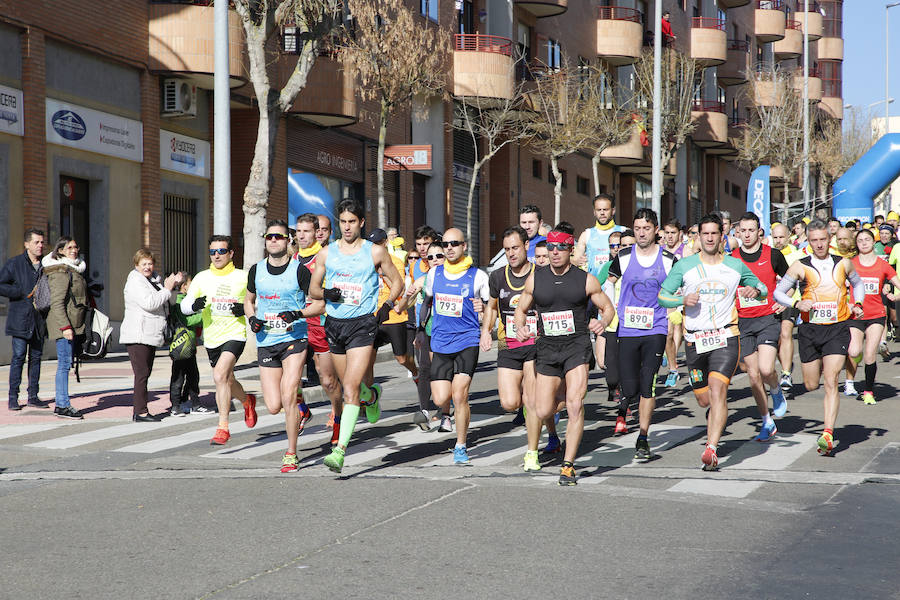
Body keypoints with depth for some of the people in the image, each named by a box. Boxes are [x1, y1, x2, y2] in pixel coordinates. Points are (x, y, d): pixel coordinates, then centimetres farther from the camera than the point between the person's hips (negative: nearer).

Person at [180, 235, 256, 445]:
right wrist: (194, 305, -17)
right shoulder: (202, 278, 6)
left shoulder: (243, 277, -1)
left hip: (235, 334, -5)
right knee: (227, 381, 18)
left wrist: (245, 309, -12)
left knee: (220, 376, -24)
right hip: (211, 337, 5)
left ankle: (223, 427, -20)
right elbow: (184, 305, 6)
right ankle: (247, 401, 51)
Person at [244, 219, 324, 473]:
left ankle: (291, 454, -1)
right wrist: (252, 318, 3)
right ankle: (299, 408, 35)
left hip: (294, 339, -4)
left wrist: (298, 314, -20)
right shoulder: (256, 270, 8)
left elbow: (319, 303, -2)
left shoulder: (299, 270, -4)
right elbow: (248, 300, 23)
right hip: (266, 342, 4)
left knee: (287, 399, -15)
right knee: (273, 407, -2)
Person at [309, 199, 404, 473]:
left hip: (362, 324, -4)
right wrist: (326, 294, -9)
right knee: (349, 385, 18)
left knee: (351, 388, -15)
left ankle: (340, 450, -19)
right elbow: (312, 289, 13)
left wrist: (387, 305, -5)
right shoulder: (327, 253, 7)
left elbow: (397, 282, 11)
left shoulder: (375, 252, 1)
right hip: (335, 324, 4)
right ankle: (371, 397, 54)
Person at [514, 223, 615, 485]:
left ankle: (568, 465, -8)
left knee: (575, 405, -17)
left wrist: (602, 322, -12)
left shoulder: (585, 280, 0)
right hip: (546, 347, 3)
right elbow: (521, 309, 17)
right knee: (543, 412, 1)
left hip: (576, 345, -2)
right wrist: (520, 328, -3)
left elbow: (608, 308, 10)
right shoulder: (535, 279, 5)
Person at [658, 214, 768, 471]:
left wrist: (755, 290, -5)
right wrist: (683, 299, -15)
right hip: (695, 341, 2)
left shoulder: (735, 266, 7)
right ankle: (715, 419, 46)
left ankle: (711, 448, -27)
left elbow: (761, 287, 19)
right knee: (704, 399, 9)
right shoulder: (684, 266, 4)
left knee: (718, 390, -21)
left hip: (726, 337, -2)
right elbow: (662, 295, 4)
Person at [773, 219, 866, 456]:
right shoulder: (800, 267, 0)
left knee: (831, 381, -14)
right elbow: (778, 292, 2)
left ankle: (828, 435, -19)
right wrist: (797, 304, -16)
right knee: (811, 385, 9)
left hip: (837, 329, 0)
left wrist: (858, 305, 9)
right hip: (810, 329, 1)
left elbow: (858, 283, 26)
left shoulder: (843, 263, 7)